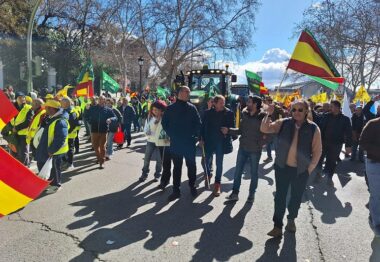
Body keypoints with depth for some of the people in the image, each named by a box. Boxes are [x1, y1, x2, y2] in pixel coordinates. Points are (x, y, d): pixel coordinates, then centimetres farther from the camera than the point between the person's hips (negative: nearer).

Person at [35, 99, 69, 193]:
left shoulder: (60, 121, -26)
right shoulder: (50, 118, 7)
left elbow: (60, 139, -30)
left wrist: (51, 150, -24)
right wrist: (42, 147, 14)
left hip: (54, 151, -10)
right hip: (45, 148, 10)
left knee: (53, 168, 7)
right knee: (41, 164, 22)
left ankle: (56, 185, 27)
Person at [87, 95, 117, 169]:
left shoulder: (108, 110, 1)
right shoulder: (93, 108, 5)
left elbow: (115, 117, -3)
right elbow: (87, 117, 7)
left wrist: (110, 119, -21)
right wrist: (87, 109, -7)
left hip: (103, 131, -2)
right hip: (94, 130, 2)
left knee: (102, 147, 0)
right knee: (95, 146, 13)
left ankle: (102, 162, 7)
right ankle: (99, 158, 36)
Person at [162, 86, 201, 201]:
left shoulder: (192, 108, 2)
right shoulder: (170, 108, 1)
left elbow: (198, 123, 2)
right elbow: (165, 123, 5)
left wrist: (194, 135, -7)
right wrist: (171, 135, -1)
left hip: (190, 142, 1)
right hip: (175, 143, 0)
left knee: (191, 165, 9)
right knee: (177, 167, 8)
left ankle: (192, 186, 29)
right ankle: (176, 190, 17)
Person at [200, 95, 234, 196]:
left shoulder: (229, 113, -5)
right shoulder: (208, 112, -2)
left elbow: (232, 127, 1)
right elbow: (202, 126, 0)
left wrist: (227, 131, -15)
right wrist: (202, 139, -4)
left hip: (221, 142, -1)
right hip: (209, 141, 1)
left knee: (219, 163, 6)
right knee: (207, 160, 11)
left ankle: (217, 184, 19)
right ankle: (208, 174, 42)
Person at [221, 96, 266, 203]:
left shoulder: (262, 117, -13)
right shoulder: (245, 114, 2)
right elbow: (241, 130, 8)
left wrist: (262, 142, -18)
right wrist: (229, 130, -1)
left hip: (255, 150, -4)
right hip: (243, 148, 5)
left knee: (254, 173, 12)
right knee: (237, 171, 10)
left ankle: (251, 194, 29)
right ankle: (235, 193, 23)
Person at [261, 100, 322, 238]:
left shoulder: (313, 128, -5)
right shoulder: (284, 123, -1)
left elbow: (317, 151, -1)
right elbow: (264, 129, -4)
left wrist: (309, 169, -4)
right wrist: (269, 114, -16)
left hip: (301, 170, 0)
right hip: (282, 167, 0)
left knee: (296, 197, 16)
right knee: (280, 197, 4)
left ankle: (291, 220, 39)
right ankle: (278, 225, 15)